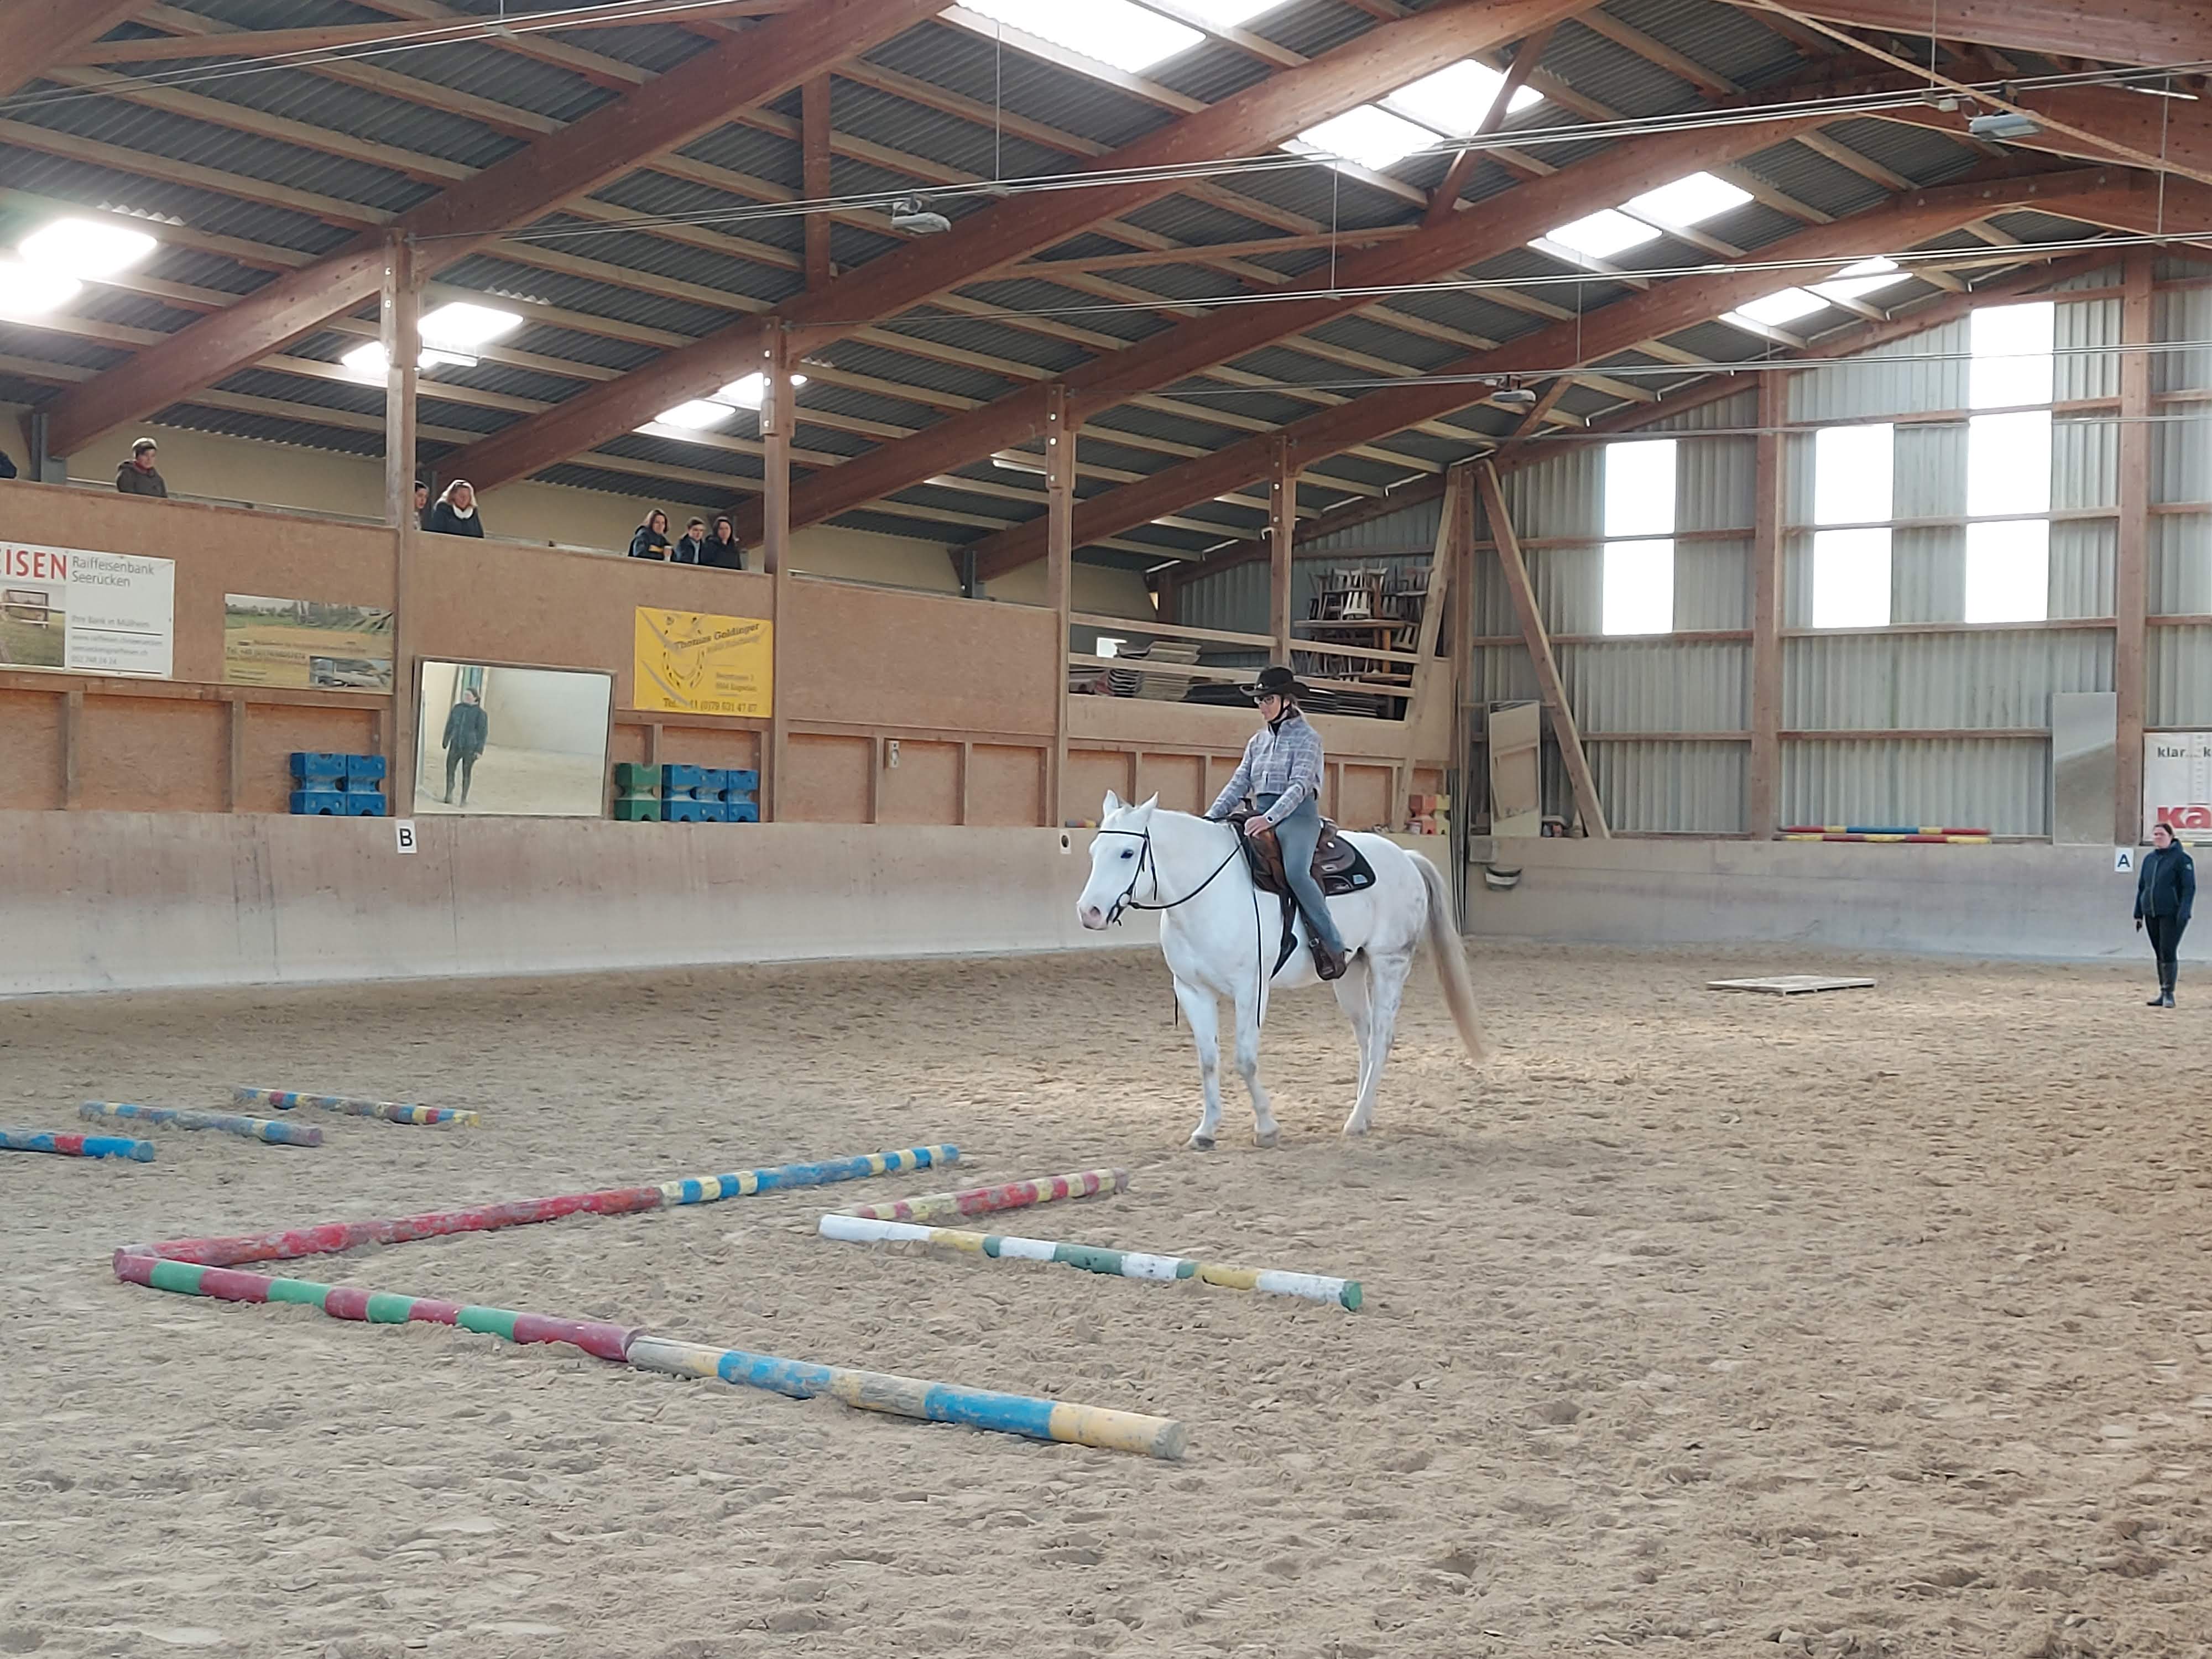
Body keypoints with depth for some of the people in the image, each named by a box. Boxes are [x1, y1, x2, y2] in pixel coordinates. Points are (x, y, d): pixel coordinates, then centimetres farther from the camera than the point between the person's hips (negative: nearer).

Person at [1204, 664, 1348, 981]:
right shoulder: (1258, 741, 18)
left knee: (1295, 871, -34)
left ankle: (1331, 945, -25)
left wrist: (1269, 818, -27)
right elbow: (1238, 785, 15)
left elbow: (1299, 786, -14)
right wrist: (1210, 818, 1)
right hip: (1262, 817, 8)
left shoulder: (1306, 737, -3)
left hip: (1297, 816, -8)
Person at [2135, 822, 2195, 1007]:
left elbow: (2189, 888, -9)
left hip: (2171, 915, -6)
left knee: (2168, 952, -9)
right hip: (2151, 915, 6)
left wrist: (2183, 914, -17)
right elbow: (2141, 887, 18)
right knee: (2159, 954, 10)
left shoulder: (2181, 859, -6)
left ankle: (2169, 993, -4)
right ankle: (2163, 993, 16)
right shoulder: (2149, 860, 13)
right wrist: (2139, 914, 14)